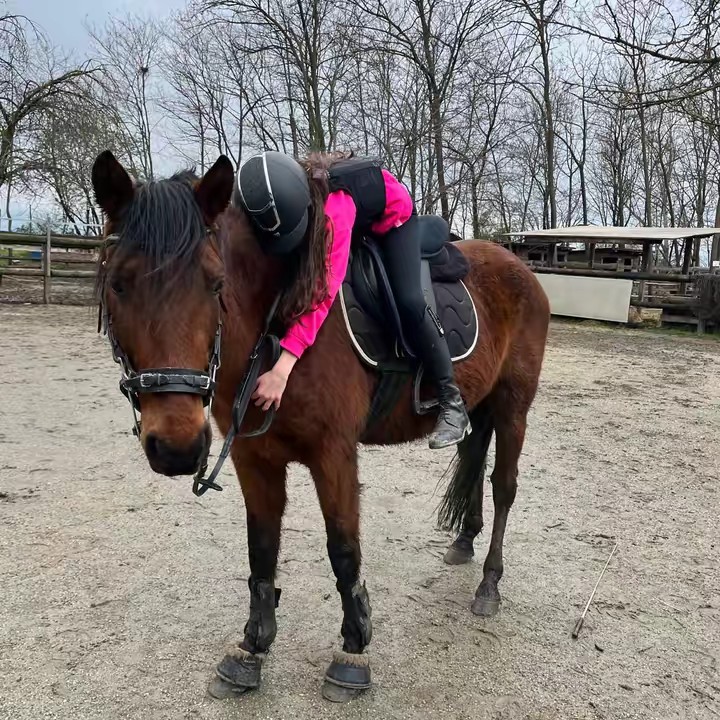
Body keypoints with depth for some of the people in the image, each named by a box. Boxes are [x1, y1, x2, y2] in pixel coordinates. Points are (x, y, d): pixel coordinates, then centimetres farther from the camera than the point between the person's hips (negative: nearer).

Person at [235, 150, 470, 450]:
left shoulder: (334, 208, -47)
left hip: (392, 213, -6)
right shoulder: (283, 196, -28)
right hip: (356, 221, 6)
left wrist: (282, 368, -59)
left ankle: (451, 401, -12)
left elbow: (323, 292, -51)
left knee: (407, 300, -23)